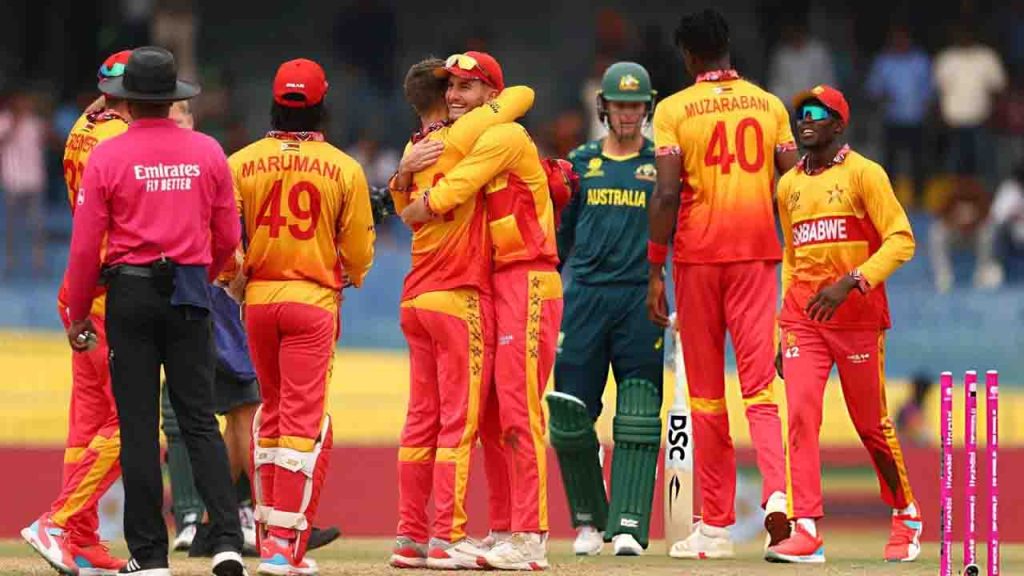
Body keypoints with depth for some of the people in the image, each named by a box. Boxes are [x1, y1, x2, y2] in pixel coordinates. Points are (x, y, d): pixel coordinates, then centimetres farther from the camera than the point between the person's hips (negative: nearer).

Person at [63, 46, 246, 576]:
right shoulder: (208, 153, 2)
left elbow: (86, 244, -5)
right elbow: (227, 239, 7)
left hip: (131, 294, -2)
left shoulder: (107, 156, -6)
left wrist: (78, 313, 7)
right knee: (200, 421, 5)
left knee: (138, 426, 2)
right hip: (190, 299, 2)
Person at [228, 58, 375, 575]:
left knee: (271, 410, 18)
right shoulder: (344, 169, -6)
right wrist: (352, 276, 22)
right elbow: (358, 250, 0)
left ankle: (268, 529, 22)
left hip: (258, 299, 3)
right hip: (314, 300, -3)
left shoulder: (240, 164, -3)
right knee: (304, 420, -3)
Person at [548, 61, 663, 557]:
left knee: (638, 416, -10)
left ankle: (629, 525, -13)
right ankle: (588, 519, 15)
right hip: (585, 296, 2)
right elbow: (560, 236, 17)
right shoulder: (581, 163, 14)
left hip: (642, 299, -2)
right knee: (569, 413, -1)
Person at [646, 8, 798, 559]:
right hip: (757, 251, 2)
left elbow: (667, 194, -10)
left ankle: (715, 527, 8)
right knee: (758, 383, -2)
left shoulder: (674, 109, -2)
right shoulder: (769, 105, 7)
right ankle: (776, 490, -28)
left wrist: (654, 270, -6)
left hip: (697, 253, -2)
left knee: (705, 393, 6)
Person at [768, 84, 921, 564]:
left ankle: (906, 518, 26)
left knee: (871, 424, 4)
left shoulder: (864, 174, -4)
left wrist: (851, 283, -22)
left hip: (857, 316, -4)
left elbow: (901, 239, -11)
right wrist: (784, 329, 18)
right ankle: (806, 531, -18)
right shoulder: (788, 185, 14)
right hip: (804, 320, 4)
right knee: (801, 414, -13)